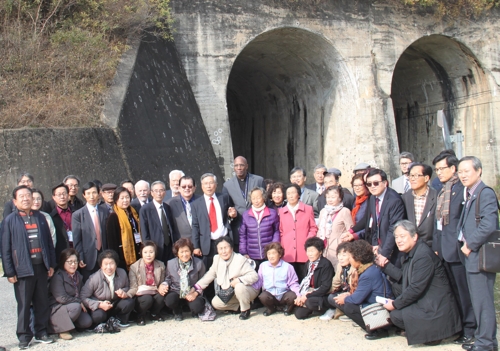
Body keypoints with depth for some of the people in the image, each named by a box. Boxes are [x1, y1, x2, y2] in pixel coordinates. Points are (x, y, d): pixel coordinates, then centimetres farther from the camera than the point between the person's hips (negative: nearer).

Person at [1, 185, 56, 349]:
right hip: (23, 268, -3)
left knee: (42, 302, 9)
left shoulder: (40, 218, 9)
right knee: (24, 304, 3)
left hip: (41, 266, 3)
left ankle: (41, 332, 21)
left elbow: (49, 242, 12)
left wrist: (51, 264, 9)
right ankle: (24, 336, 14)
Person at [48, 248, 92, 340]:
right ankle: (62, 330, -13)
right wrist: (79, 302, -15)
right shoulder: (58, 276, -15)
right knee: (75, 307, -34)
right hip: (56, 309, -7)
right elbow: (61, 298, -22)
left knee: (87, 322, -15)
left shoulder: (78, 276, 10)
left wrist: (82, 304, -3)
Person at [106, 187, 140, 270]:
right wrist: (115, 259, -17)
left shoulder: (133, 213, 12)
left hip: (136, 254, 7)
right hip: (123, 257, -6)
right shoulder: (113, 217, -9)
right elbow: (111, 240, -12)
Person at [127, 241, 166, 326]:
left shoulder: (161, 265, 2)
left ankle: (154, 314, 4)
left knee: (160, 298, -31)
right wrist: (126, 294, -29)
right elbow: (134, 287, -7)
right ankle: (140, 315, -1)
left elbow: (162, 283, 10)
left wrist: (161, 288, -15)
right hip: (141, 295, -3)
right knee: (148, 299, -35)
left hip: (155, 293, 3)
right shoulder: (134, 267, -7)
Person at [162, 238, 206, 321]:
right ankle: (177, 312, 7)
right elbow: (168, 279, 14)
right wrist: (164, 285, -9)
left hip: (192, 295, -1)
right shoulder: (170, 263, 0)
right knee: (169, 300, -33)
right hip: (176, 293, 1)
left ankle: (193, 311, 11)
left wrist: (196, 293, -13)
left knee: (197, 307, -32)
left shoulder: (199, 263, -5)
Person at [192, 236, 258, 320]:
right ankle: (238, 307, 6)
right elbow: (209, 275, 2)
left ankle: (245, 310, -11)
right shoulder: (217, 259, -3)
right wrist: (196, 287, -7)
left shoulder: (240, 259, -21)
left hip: (247, 290, -6)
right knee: (215, 303, -11)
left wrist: (239, 280, -38)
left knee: (239, 287, -37)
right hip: (230, 293, 6)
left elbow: (254, 276, -24)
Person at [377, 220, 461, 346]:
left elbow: (416, 288, -22)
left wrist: (395, 304, -14)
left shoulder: (423, 255, -21)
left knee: (396, 314, -17)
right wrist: (385, 265, 9)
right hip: (423, 301, 10)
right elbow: (403, 278, 13)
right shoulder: (411, 253, 9)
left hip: (436, 307, -10)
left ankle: (432, 333, -3)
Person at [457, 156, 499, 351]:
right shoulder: (469, 195, 15)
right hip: (471, 255, 9)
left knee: (482, 300, -2)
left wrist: (470, 245, -16)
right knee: (477, 300, 16)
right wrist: (465, 245, 5)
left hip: (480, 255, -9)